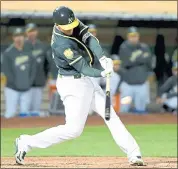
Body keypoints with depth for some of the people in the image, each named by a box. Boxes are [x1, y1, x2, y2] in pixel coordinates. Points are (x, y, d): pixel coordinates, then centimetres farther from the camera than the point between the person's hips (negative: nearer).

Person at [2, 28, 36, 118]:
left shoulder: (28, 51, 8)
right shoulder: (8, 53, -7)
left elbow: (33, 67, 11)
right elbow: (5, 69, -11)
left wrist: (29, 82, 0)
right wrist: (15, 83, -13)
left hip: (26, 89, 5)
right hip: (12, 89, -5)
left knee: (25, 113, 5)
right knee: (10, 114, -9)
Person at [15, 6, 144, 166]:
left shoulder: (73, 24, -5)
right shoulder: (61, 45, -27)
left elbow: (89, 38, -14)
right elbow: (83, 68, -26)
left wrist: (102, 58, -28)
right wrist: (102, 73, -38)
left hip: (86, 81, 9)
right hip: (74, 85, -9)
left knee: (111, 116, 8)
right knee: (74, 129, -9)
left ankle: (133, 153, 11)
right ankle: (27, 142, -1)